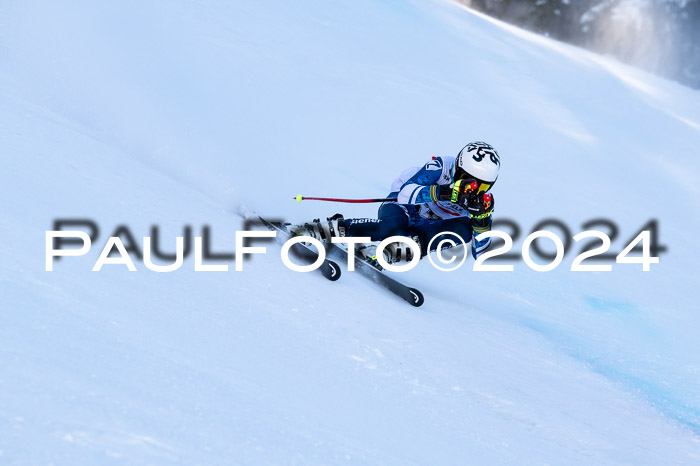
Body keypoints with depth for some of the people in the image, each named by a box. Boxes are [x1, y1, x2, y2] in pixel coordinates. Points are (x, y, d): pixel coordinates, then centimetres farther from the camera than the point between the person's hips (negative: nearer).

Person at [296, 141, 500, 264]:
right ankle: (335, 228, -25)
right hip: (399, 207, -4)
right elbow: (404, 192, -33)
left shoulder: (482, 200, -10)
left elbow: (479, 252, -12)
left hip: (425, 229, 5)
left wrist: (482, 221, -30)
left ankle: (407, 248, -36)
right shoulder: (440, 167, -20)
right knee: (393, 226, -41)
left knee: (464, 228, -25)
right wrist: (439, 192, -47)